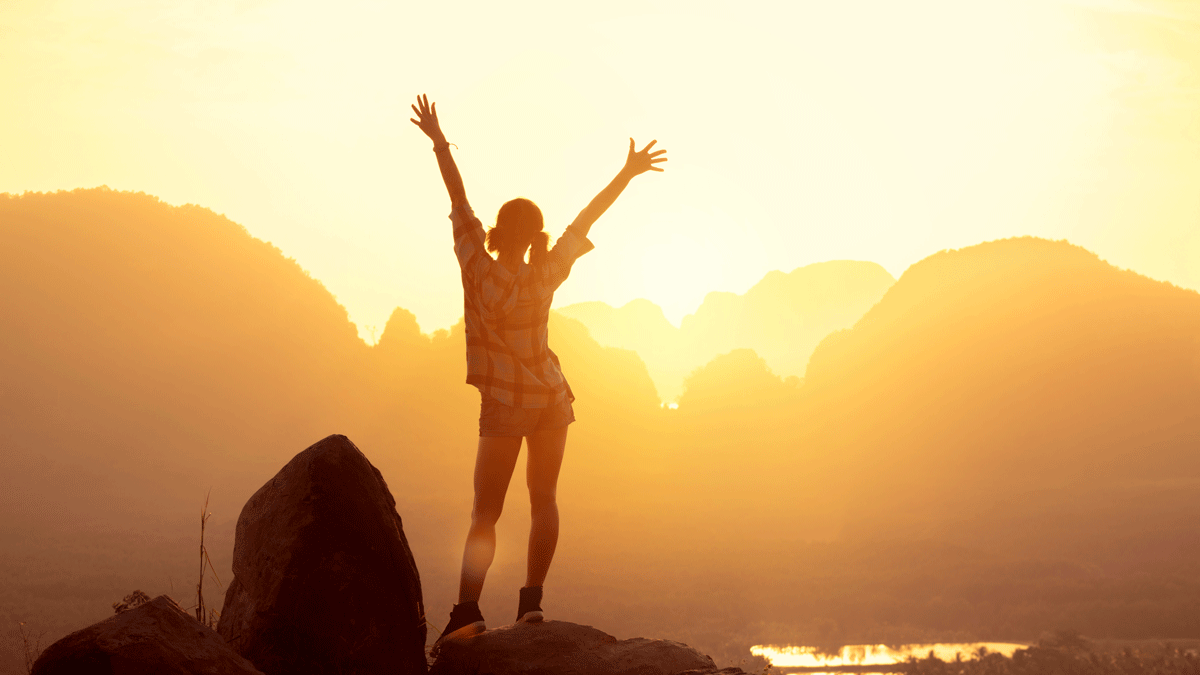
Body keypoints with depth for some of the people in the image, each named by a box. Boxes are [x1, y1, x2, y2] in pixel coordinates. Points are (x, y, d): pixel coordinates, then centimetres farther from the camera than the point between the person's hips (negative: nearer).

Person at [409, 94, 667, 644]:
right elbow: (586, 218, 3)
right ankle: (532, 598, 5)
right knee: (543, 499, 10)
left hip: (505, 406, -3)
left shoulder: (479, 268, -13)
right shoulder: (546, 275, -5)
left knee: (485, 512, -2)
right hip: (552, 396, 3)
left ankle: (468, 607, -14)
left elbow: (459, 201, -9)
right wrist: (627, 173, 10)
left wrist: (439, 144, -4)